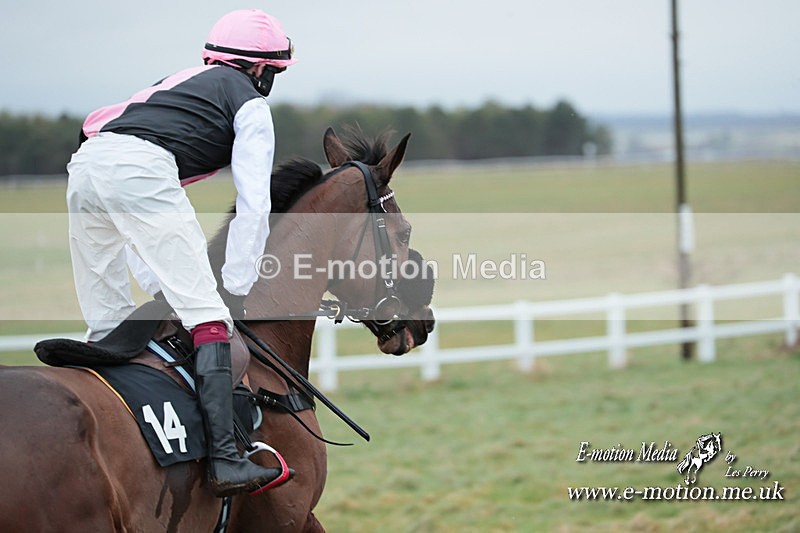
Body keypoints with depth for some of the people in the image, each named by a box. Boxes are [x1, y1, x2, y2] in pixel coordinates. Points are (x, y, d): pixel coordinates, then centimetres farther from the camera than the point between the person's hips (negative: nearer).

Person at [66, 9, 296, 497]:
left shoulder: (179, 85, 39)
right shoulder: (251, 103, 18)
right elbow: (253, 206, 7)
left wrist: (159, 288, 31)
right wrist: (236, 292, 10)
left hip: (85, 164, 8)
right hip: (139, 170, -8)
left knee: (108, 326, 15)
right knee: (205, 313, -9)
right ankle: (225, 459, -20)